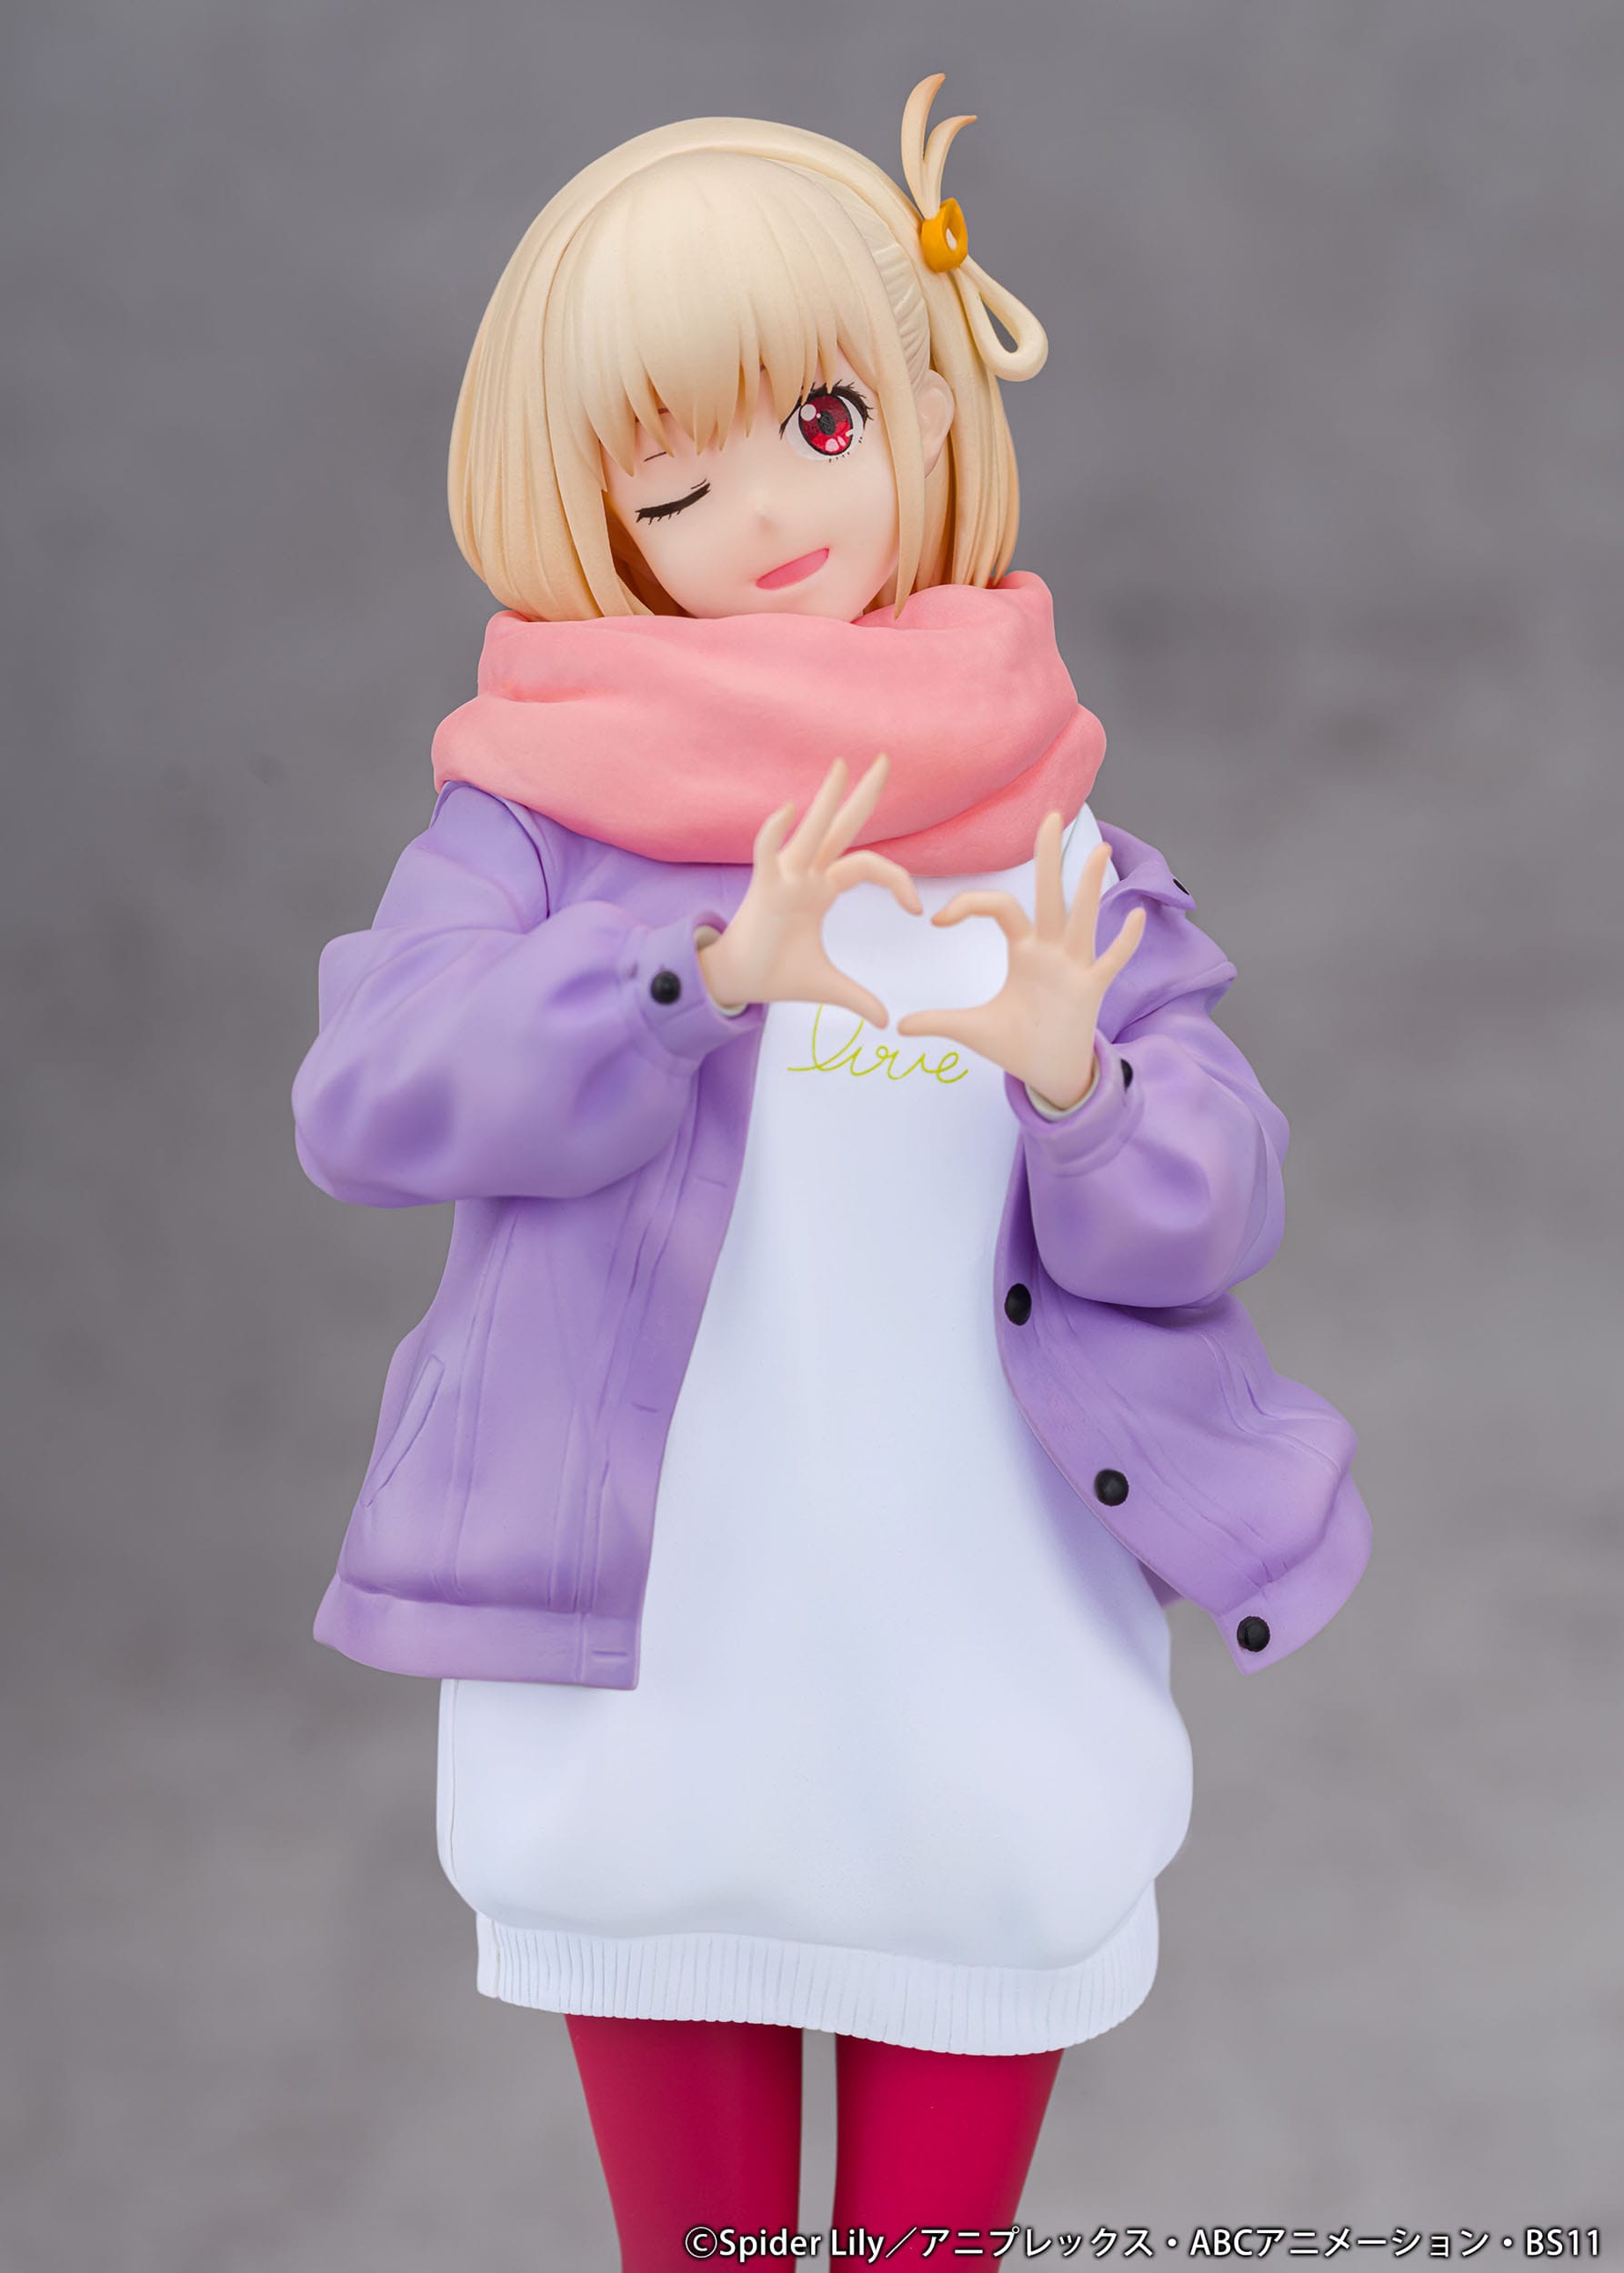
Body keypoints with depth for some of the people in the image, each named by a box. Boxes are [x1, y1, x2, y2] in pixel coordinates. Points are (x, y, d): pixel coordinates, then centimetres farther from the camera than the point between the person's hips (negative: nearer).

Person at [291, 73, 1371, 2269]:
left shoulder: (1062, 847, 1)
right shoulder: (537, 816, -3)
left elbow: (1216, 1213, -4)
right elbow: (364, 1099, -18)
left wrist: (1079, 1084, -26)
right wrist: (704, 970, -31)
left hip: (990, 1733, 1)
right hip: (635, 1708, -1)